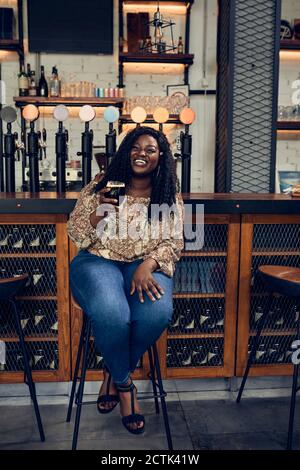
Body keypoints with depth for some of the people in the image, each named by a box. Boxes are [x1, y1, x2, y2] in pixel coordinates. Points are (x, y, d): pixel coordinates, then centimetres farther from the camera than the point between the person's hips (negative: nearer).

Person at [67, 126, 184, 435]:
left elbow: (173, 241, 0)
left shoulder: (170, 195, 7)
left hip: (145, 265, 2)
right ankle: (124, 384, -1)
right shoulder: (101, 185, 4)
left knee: (158, 313, -31)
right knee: (112, 314, -34)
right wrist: (99, 213, -17)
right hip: (98, 261, -1)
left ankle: (115, 371, 1)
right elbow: (74, 233, 3)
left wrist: (147, 266, -19)